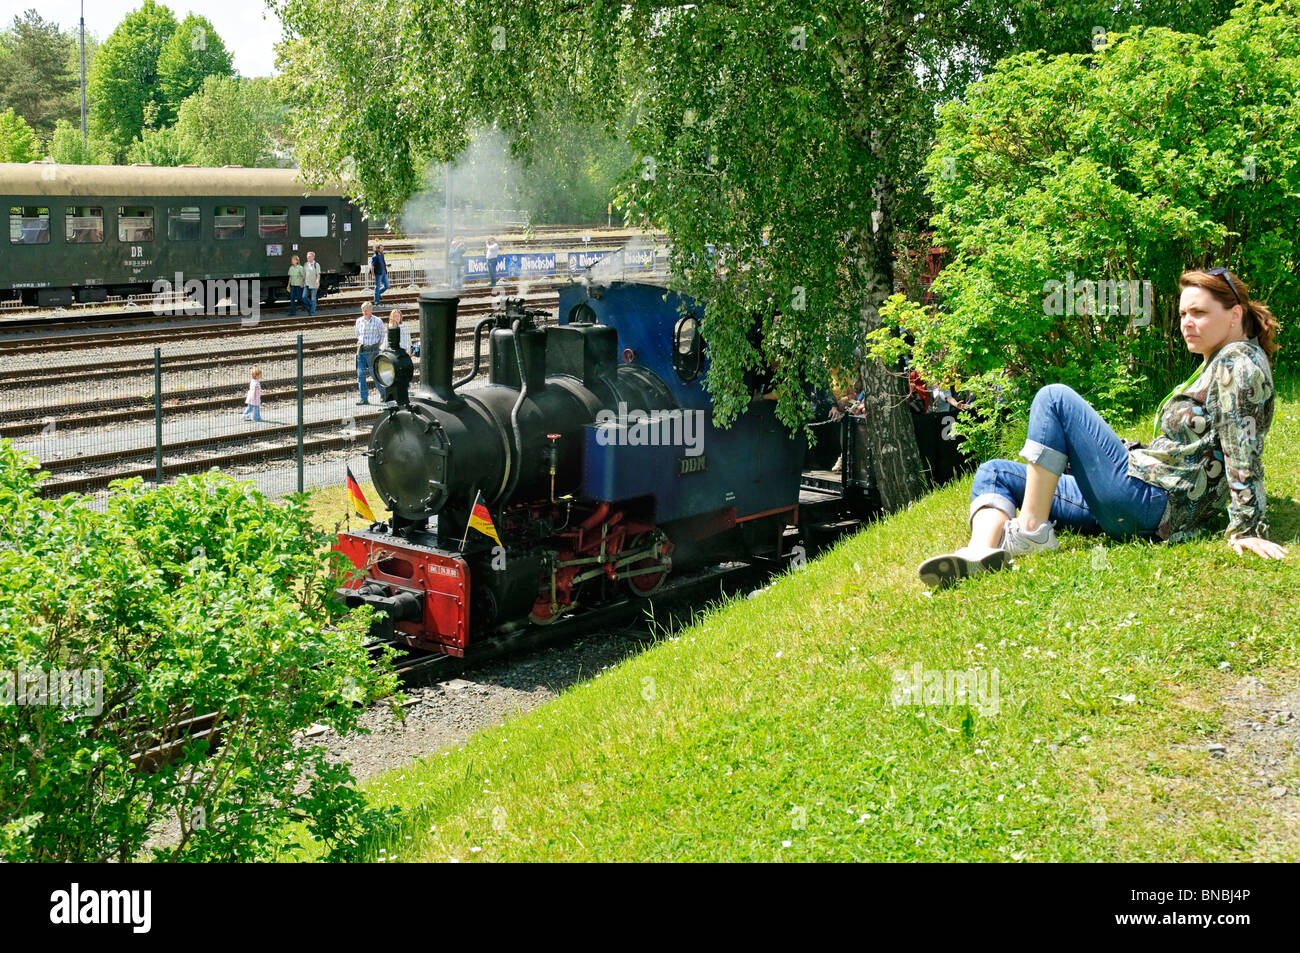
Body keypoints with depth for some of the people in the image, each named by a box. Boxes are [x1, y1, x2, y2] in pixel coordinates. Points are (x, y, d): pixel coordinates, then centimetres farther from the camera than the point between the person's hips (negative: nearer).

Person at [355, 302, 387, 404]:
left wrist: (377, 346, 2)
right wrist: (360, 342, 11)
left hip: (372, 350, -4)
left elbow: (382, 336, 6)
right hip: (361, 350, 4)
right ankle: (364, 398, 3)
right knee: (360, 373, -1)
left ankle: (383, 393, 21)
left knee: (374, 373, 0)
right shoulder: (359, 321, 8)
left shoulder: (378, 321, -2)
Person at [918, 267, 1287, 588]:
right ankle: (982, 551, -26)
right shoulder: (1215, 365, 22)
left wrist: (1248, 529, -23)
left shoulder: (1238, 362, -7)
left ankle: (1032, 529, -16)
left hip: (1151, 505, -11)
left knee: (1054, 398, -13)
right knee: (993, 473, 8)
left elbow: (1243, 452, -17)